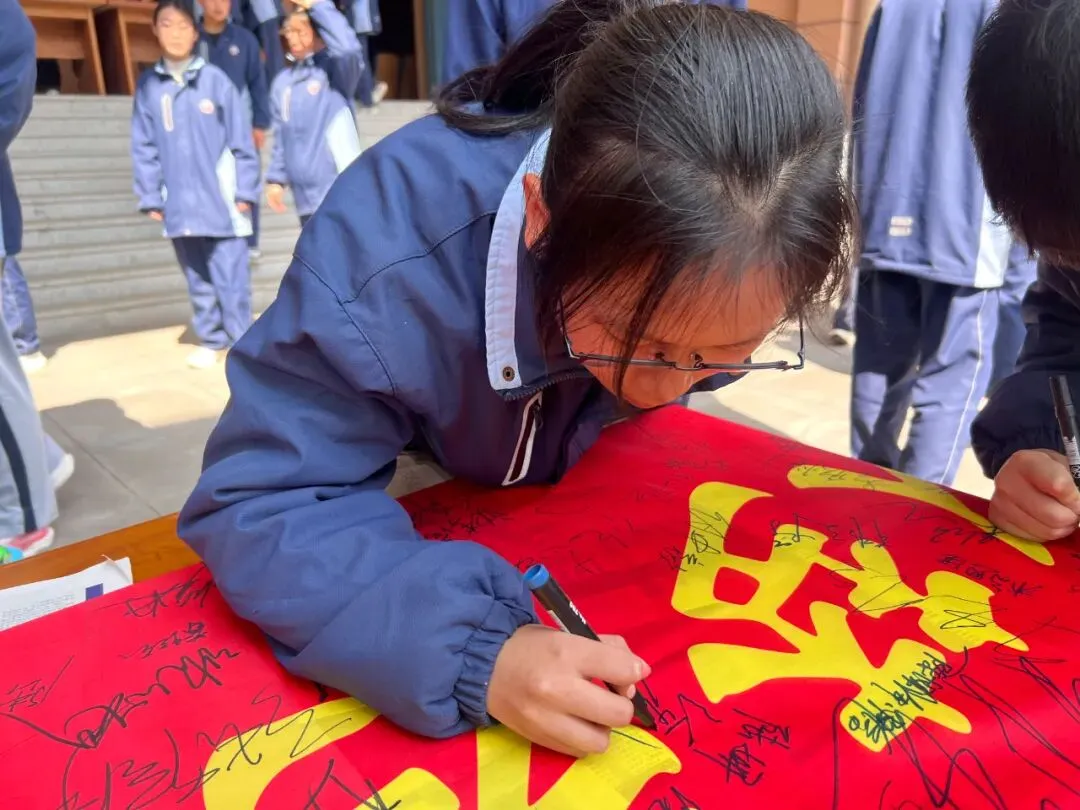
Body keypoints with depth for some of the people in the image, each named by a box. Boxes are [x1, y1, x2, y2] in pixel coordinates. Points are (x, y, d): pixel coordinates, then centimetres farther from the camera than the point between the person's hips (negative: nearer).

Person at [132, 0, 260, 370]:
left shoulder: (216, 80, -1)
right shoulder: (147, 85, 7)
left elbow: (241, 141, -1)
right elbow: (143, 148, 8)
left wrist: (245, 191, -5)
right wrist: (150, 197, 4)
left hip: (221, 199, -3)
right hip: (179, 204, 3)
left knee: (231, 278, -2)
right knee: (198, 280, 12)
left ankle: (241, 342, 8)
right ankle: (210, 340, 25)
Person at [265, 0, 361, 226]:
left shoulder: (335, 69, -3)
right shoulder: (283, 82, 13)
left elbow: (348, 48, -26)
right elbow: (281, 138, 16)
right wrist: (276, 178, 10)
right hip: (307, 197, 6)